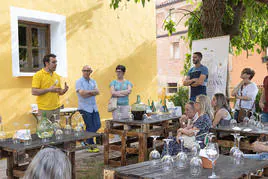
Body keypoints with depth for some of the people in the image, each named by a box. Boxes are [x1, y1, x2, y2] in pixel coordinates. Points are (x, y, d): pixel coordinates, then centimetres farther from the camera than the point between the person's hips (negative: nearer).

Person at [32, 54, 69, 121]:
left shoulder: (57, 76, 12)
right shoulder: (38, 75, -6)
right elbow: (34, 92, -14)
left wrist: (64, 90, -3)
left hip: (56, 108, 6)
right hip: (44, 109, -5)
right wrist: (49, 89, -21)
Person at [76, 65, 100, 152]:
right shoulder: (79, 81, -4)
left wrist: (87, 92, -14)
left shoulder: (93, 81, 14)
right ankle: (91, 145, 11)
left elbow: (97, 92, 0)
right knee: (90, 127, -3)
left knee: (97, 125, 6)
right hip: (85, 108, -6)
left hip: (94, 107, 6)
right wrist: (92, 91, -6)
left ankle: (87, 139, 26)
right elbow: (82, 93, -17)